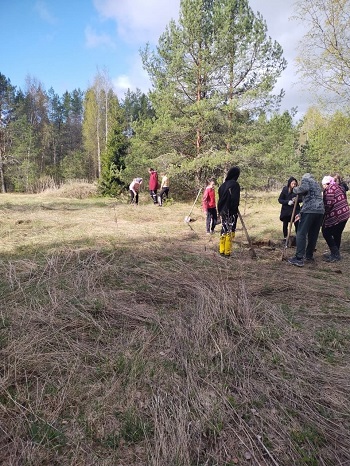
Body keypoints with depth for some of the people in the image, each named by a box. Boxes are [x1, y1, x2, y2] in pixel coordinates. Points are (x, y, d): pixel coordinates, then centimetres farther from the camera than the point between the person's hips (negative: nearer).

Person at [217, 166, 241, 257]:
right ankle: (227, 252, 2)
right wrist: (235, 211, -12)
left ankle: (222, 250, 17)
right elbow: (235, 199, -17)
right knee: (230, 232, 0)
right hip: (231, 212, -7)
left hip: (222, 211, 7)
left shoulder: (223, 185, 8)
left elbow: (220, 198, 11)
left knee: (223, 231, 12)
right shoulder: (235, 184, -12)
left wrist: (220, 210, 16)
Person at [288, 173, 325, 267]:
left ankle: (299, 259, -14)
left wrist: (295, 189, 6)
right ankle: (309, 256, 18)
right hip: (320, 210, 8)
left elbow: (304, 188, -15)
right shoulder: (317, 184, 33)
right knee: (313, 234, 13)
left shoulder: (305, 179, 9)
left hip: (309, 210, -8)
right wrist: (301, 213, 36)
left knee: (301, 233, -9)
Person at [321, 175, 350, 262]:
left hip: (335, 216, -9)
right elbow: (341, 201, 17)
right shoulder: (338, 187, 16)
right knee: (337, 234, 18)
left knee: (326, 233, 1)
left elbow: (329, 204, -19)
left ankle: (335, 254, 0)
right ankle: (336, 254, 27)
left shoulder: (329, 189, -11)